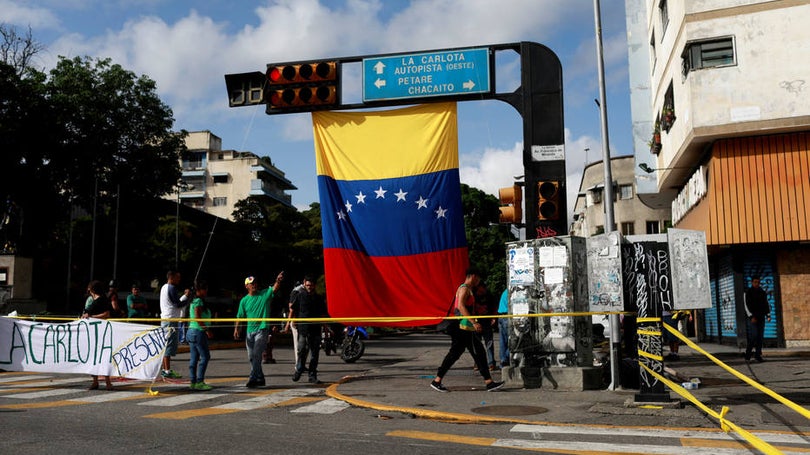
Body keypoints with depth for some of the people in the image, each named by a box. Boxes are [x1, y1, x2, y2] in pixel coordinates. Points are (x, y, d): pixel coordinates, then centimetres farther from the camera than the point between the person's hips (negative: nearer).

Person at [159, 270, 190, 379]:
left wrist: (184, 295, 13)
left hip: (165, 318, 10)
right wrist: (186, 295, -2)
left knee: (166, 345, 13)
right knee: (170, 345, -9)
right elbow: (179, 304, -15)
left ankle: (165, 369, 18)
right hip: (170, 320, -10)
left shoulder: (164, 287, 18)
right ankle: (167, 371, -10)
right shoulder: (172, 288, -13)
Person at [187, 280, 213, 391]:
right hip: (198, 332, -10)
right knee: (205, 356, -7)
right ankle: (199, 382, -9)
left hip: (192, 331, 10)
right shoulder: (199, 301, -13)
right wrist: (207, 330, -17)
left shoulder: (194, 301, 18)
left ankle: (193, 382, 12)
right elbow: (197, 318, -20)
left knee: (194, 358, 9)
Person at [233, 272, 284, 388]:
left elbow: (275, 288, -16)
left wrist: (278, 281, -36)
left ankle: (253, 379, -13)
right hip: (249, 331, 4)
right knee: (251, 356, 10)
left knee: (256, 355, -14)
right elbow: (240, 316, 7)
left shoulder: (265, 294, 0)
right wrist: (236, 328, -4)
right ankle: (260, 378, 24)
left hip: (262, 329, -4)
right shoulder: (244, 300, 6)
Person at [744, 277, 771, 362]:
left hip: (761, 318, 5)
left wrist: (768, 315, 3)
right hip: (752, 318, -5)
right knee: (753, 336, -13)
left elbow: (766, 304, 17)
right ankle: (747, 355, -2)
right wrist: (751, 316, -15)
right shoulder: (747, 293, 0)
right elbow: (746, 306, -6)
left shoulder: (762, 293, 14)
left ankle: (758, 355, 6)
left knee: (760, 337, 2)